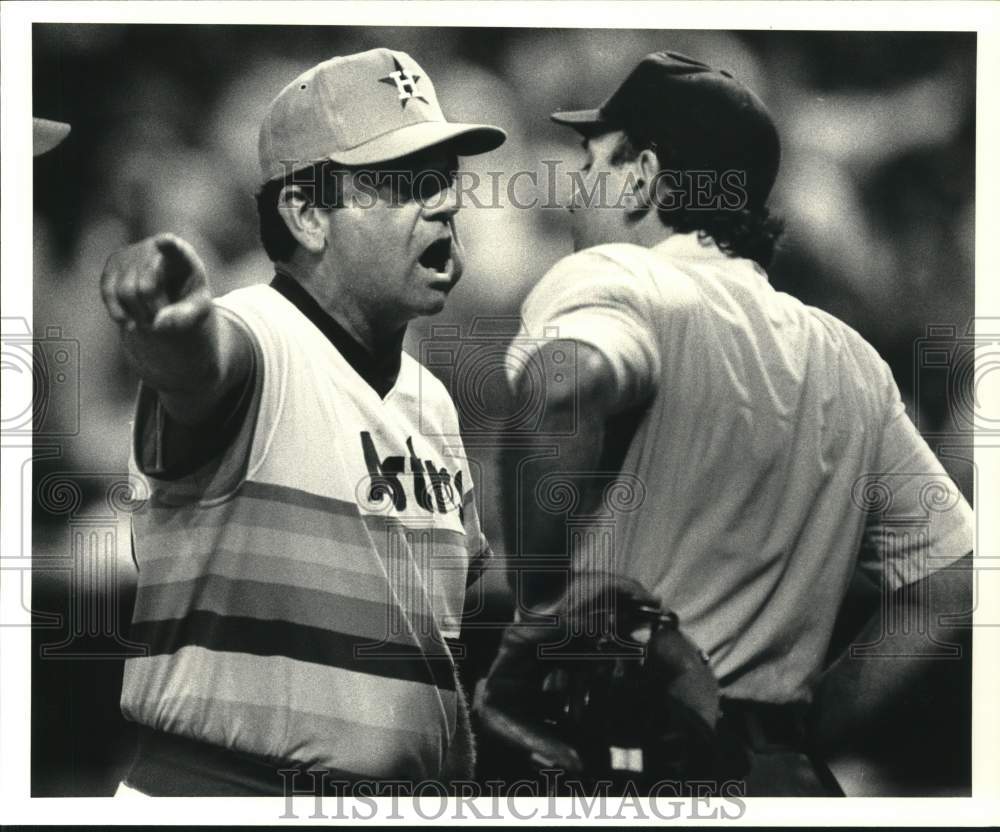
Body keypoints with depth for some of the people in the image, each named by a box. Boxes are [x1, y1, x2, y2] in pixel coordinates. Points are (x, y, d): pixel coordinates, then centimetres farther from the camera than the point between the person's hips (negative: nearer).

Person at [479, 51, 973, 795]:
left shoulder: (610, 278, -4)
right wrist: (807, 735, 16)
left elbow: (568, 388, -27)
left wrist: (536, 609, -18)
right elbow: (954, 580, 14)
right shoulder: (853, 364, 16)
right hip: (785, 769, 7)